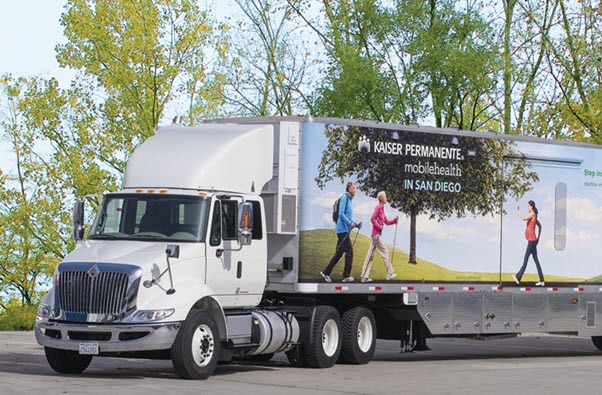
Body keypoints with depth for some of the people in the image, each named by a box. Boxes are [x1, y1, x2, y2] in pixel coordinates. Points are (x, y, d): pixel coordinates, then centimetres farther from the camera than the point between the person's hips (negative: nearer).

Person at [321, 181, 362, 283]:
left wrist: (357, 224, 14)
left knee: (339, 253, 10)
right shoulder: (344, 198, -8)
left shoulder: (349, 199, 21)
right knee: (349, 252, -11)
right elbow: (341, 214, -18)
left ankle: (326, 272, 13)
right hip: (343, 230, -10)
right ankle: (346, 276, -9)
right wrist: (350, 223, -25)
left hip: (345, 230, 10)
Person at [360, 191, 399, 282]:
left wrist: (394, 221, 7)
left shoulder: (382, 208, 18)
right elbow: (372, 218, -19)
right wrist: (379, 226, -18)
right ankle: (389, 274, 1)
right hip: (376, 234, -9)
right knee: (385, 251, -4)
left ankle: (364, 277, 3)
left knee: (370, 255, 5)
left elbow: (386, 221, 21)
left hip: (376, 235, 9)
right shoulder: (378, 207, -10)